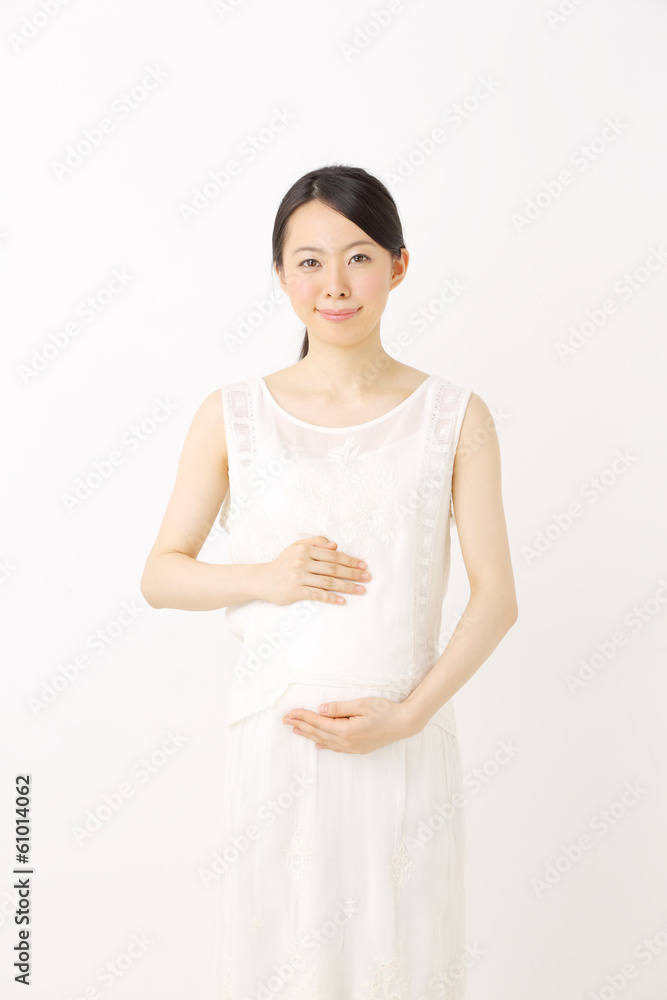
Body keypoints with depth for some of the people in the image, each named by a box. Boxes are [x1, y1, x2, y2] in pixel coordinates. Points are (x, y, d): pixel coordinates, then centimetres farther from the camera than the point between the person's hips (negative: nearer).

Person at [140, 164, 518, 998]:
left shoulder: (454, 418, -1)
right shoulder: (233, 415, -1)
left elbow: (496, 597, -2)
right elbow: (160, 575, 4)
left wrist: (405, 714, -13)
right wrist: (263, 578, -14)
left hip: (406, 749, 0)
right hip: (276, 743, 0)